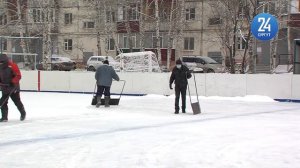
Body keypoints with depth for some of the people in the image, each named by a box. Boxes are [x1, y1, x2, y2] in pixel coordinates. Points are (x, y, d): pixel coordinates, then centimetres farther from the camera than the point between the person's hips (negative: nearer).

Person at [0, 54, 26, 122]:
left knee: (17, 101, 4)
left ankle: (23, 113, 27)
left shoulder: (12, 66, -18)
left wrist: (13, 82, -26)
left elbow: (18, 75, -18)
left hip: (13, 86, -5)